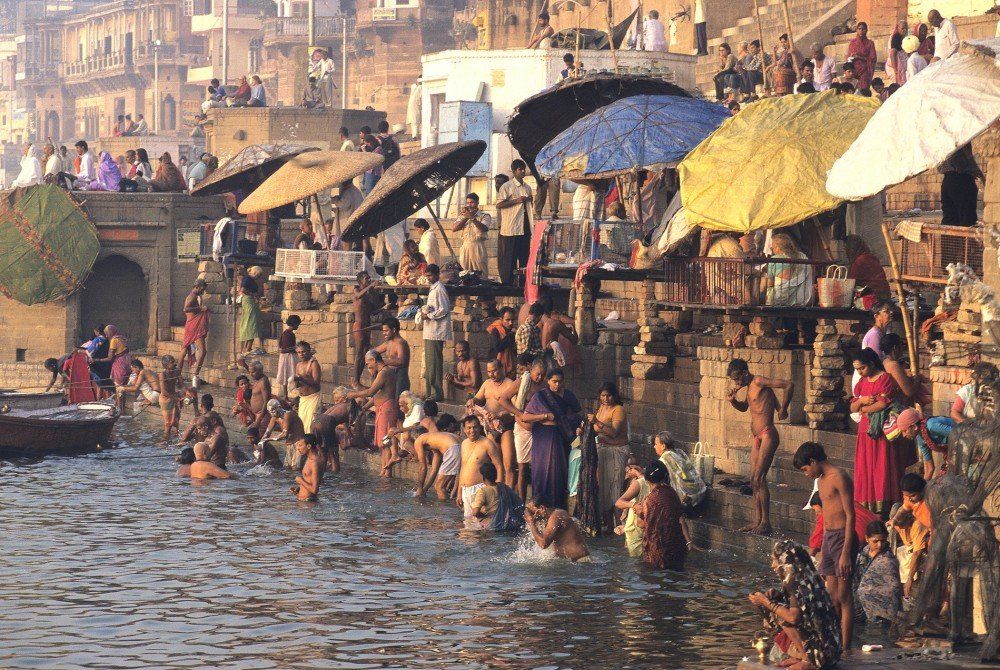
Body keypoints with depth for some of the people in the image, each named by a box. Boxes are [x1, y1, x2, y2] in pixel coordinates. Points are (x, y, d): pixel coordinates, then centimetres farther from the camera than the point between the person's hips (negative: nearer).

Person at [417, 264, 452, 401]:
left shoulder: (439, 289, -12)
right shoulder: (433, 288, 18)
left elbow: (444, 309, -19)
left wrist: (429, 315, -15)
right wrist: (424, 312, 11)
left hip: (436, 332, -11)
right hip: (430, 332, 11)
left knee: (434, 363, -10)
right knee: (429, 363, 14)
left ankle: (437, 393, -9)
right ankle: (430, 392, 20)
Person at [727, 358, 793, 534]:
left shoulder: (759, 382, -13)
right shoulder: (750, 387, 16)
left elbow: (789, 385, -21)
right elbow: (744, 407, 33)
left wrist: (783, 409, -16)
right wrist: (733, 400, 12)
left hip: (767, 436, -10)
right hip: (758, 438, 10)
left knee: (759, 479, -12)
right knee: (753, 481, 9)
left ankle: (766, 523, -10)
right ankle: (757, 521, 14)